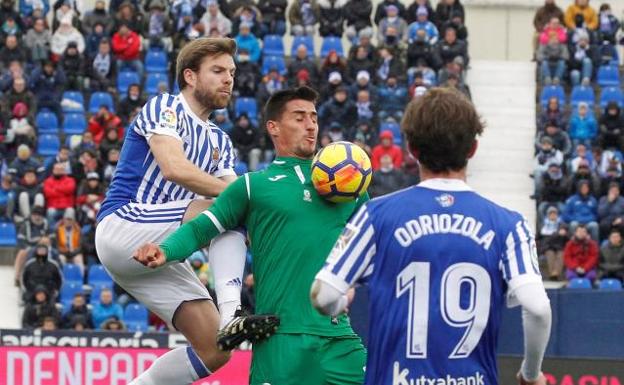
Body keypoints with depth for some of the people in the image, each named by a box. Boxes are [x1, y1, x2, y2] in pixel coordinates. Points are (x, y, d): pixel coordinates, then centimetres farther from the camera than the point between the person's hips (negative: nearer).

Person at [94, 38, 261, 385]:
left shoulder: (219, 142, 21)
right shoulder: (164, 107, -3)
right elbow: (174, 168, -21)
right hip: (121, 226, -8)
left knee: (214, 349, -2)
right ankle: (232, 313, -39)